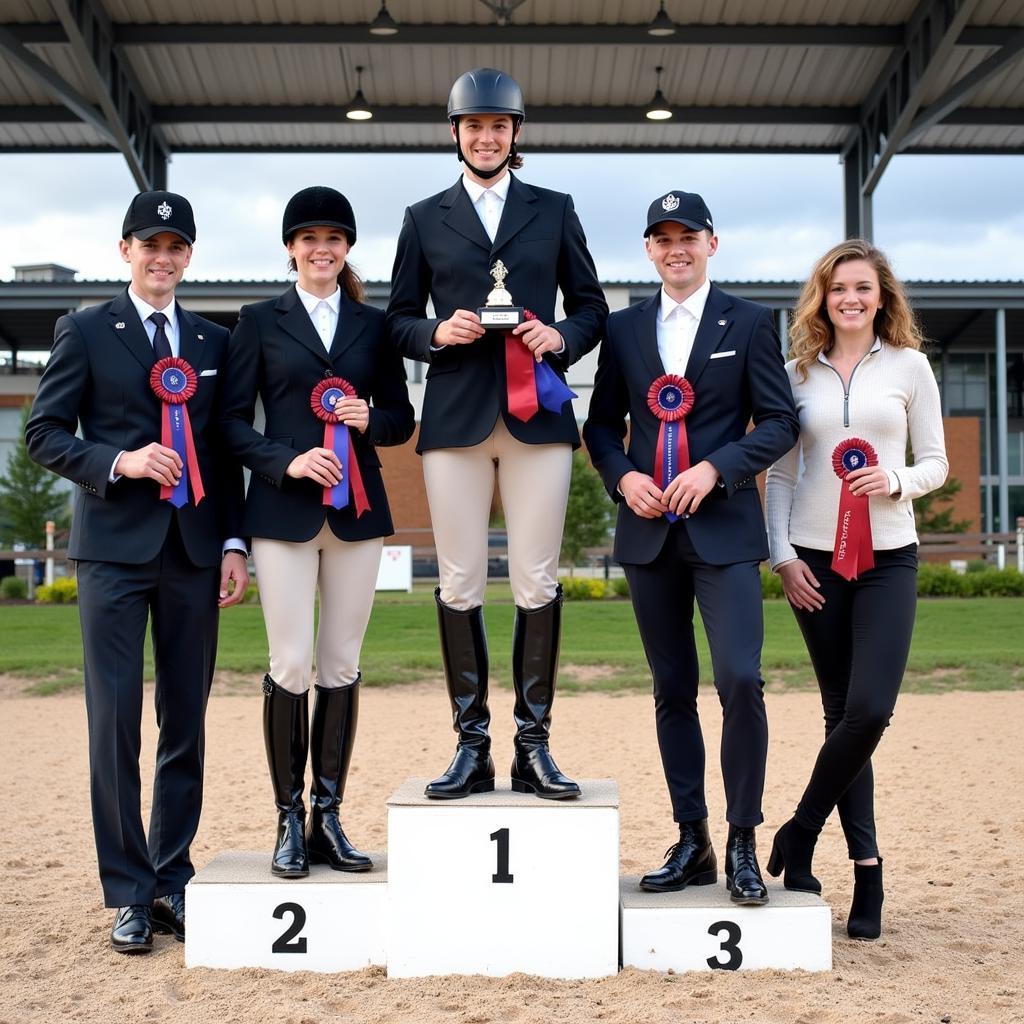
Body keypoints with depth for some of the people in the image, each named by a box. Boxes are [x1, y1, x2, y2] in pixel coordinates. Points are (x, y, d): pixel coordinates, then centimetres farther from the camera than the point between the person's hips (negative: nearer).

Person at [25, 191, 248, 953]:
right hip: (114, 547, -3)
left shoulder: (215, 343, 15)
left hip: (194, 550, 3)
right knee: (114, 722, -3)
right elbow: (43, 433, 0)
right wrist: (118, 463, -15)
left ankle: (172, 880, 16)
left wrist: (234, 543, 5)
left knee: (186, 723, 6)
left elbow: (226, 451, 14)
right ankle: (129, 892, 7)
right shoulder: (85, 332, 5)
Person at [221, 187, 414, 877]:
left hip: (357, 510, 2)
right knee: (291, 665, -5)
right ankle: (290, 820, 7)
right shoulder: (261, 321, 7)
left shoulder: (374, 325, 12)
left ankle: (328, 817, 13)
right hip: (285, 510, -2)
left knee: (342, 665, 4)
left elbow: (402, 419, 14)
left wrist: (370, 419, -8)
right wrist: (286, 461, -14)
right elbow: (234, 419, 2)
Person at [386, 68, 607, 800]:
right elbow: (399, 320, 13)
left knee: (538, 585, -1)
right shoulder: (425, 219, 13)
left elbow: (592, 306, 14)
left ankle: (534, 746, 7)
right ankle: (472, 747, 8)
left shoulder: (554, 211, 13)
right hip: (455, 417, 0)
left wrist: (563, 337, -7)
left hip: (538, 415, 0)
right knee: (460, 586, 0)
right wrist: (437, 333, -9)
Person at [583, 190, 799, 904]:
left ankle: (742, 845, 0)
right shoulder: (624, 328, 12)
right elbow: (601, 423, 14)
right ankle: (692, 844, 17)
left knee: (741, 680, -14)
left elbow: (780, 422, 0)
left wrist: (717, 468, -14)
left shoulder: (749, 323, 4)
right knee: (672, 690, 8)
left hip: (723, 529, -3)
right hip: (649, 529, 3)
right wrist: (622, 477, -5)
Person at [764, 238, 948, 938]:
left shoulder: (908, 365, 5)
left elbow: (936, 462, 6)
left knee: (870, 709, -14)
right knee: (842, 713, 4)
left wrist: (895, 480, -14)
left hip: (888, 558, -1)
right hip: (816, 559, 1)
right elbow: (781, 471, 9)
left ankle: (801, 834, 6)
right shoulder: (799, 372, 7)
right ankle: (867, 868, 13)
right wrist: (783, 554, -1)